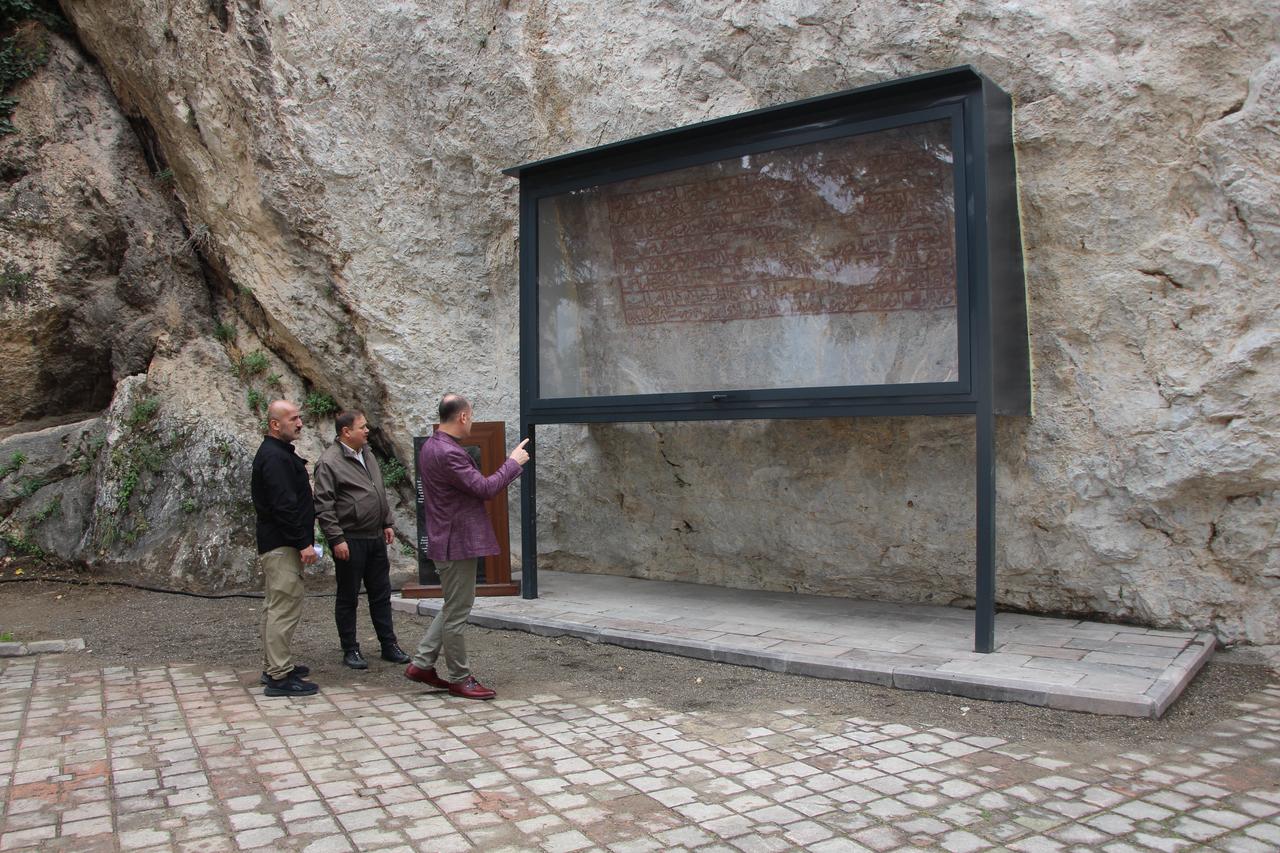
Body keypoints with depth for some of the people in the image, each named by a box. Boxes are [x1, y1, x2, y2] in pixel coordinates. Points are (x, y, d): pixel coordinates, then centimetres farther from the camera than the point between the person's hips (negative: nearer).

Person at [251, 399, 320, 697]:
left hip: (273, 543, 12)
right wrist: (304, 543, -22)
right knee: (285, 607, -9)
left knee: (276, 606, 17)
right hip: (282, 545, -12)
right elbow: (284, 505, -23)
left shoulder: (276, 453, 17)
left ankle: (273, 667, 27)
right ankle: (279, 676, -7)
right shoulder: (275, 457, -17)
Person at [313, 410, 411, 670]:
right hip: (350, 541, -7)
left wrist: (387, 523, 17)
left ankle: (389, 645, 20)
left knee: (381, 594, 12)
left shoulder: (367, 455, 13)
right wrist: (336, 539, -18)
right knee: (348, 598, 5)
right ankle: (350, 650, 16)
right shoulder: (329, 462, -13)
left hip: (375, 538, 8)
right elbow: (323, 506, -15)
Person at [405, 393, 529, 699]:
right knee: (457, 613, 1)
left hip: (444, 541, 10)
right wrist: (513, 463, -10)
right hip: (458, 542, -10)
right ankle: (459, 679, 12)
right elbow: (484, 488, -21)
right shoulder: (449, 453, -22)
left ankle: (422, 664, 23)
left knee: (454, 607, 20)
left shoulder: (430, 447, 11)